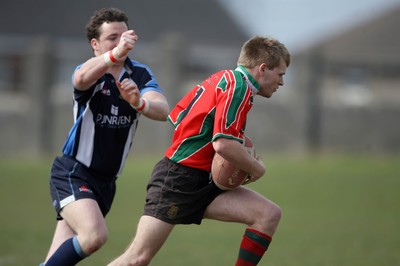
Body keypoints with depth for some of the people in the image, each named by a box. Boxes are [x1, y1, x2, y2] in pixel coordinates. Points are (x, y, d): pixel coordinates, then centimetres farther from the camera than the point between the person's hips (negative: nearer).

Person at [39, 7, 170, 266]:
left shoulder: (140, 74, 1)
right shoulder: (90, 72, -10)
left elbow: (163, 110, -17)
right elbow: (81, 78, -37)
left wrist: (139, 103, -40)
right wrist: (115, 55, -56)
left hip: (106, 181, 5)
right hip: (72, 173, -5)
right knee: (95, 234, -27)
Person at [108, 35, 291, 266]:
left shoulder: (224, 79, 14)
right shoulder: (239, 87, -14)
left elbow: (176, 117, 18)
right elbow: (223, 144, -25)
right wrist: (257, 168, -9)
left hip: (203, 184, 10)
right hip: (177, 178, -10)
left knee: (269, 214, -5)